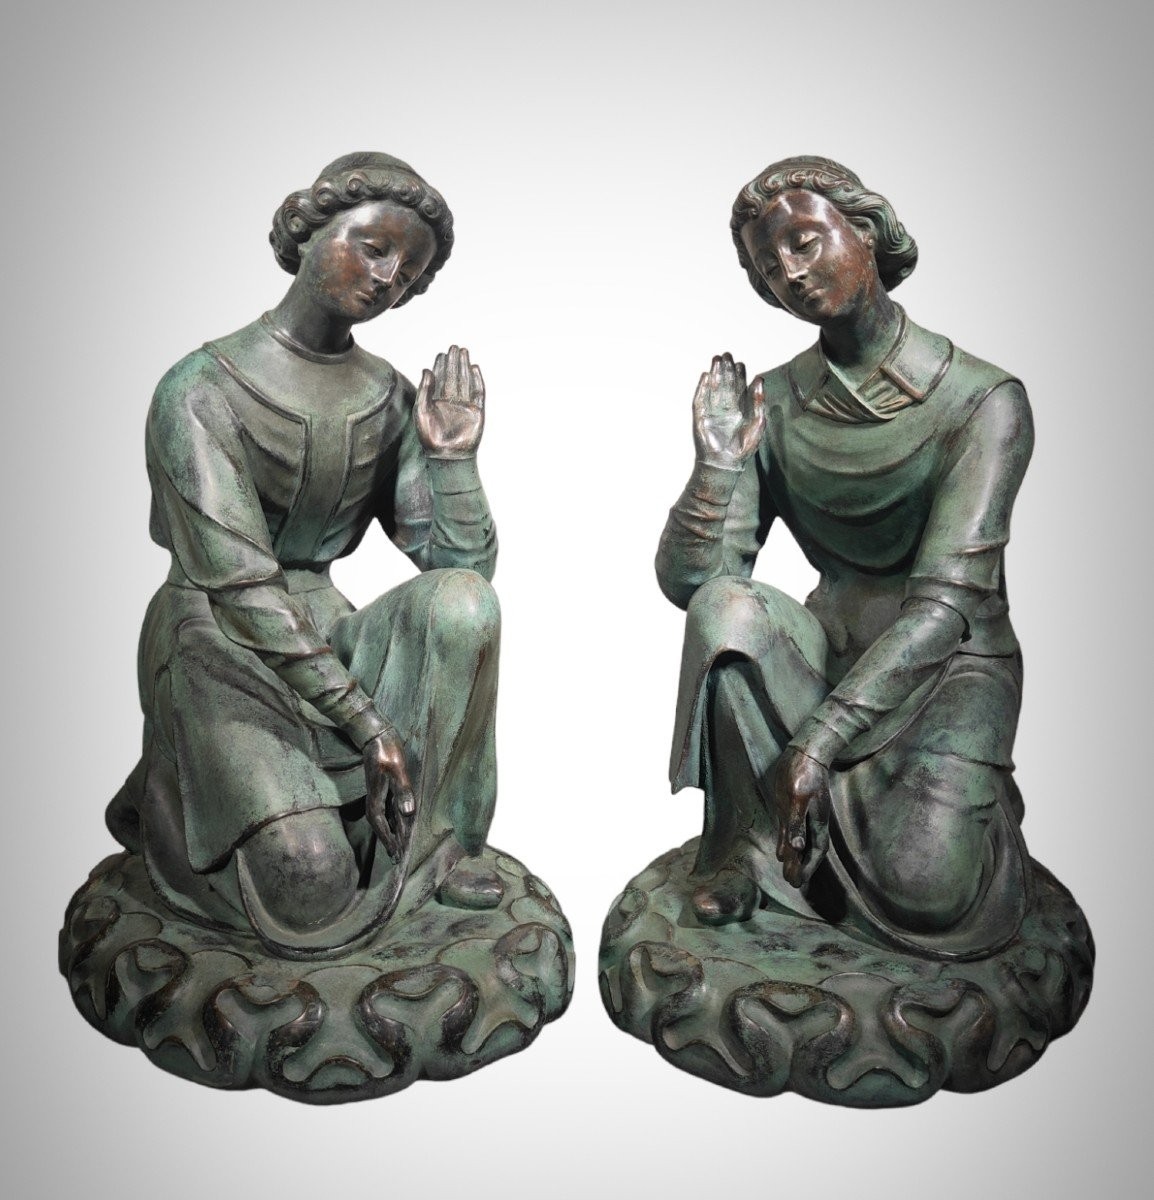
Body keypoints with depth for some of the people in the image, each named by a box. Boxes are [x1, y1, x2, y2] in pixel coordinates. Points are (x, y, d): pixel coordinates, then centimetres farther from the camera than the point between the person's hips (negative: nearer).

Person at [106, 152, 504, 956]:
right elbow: (237, 587, -20)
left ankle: (443, 844, -7)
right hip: (220, 653, -5)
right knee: (311, 882, -21)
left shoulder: (388, 399, 3)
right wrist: (366, 721, -22)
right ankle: (168, 796, 13)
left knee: (460, 599, -24)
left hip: (326, 633, 5)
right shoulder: (202, 391, -14)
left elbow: (463, 558, 0)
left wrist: (455, 457, -17)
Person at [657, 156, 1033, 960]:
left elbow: (946, 602, -21)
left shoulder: (983, 400, -12)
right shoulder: (774, 406, -1)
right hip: (832, 652, 3)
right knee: (725, 606, -29)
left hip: (953, 664, -2)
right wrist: (719, 464, -22)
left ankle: (976, 798, 11)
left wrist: (821, 740, -29)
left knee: (922, 884, -25)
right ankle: (751, 838, -10)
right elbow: (685, 578, -7)